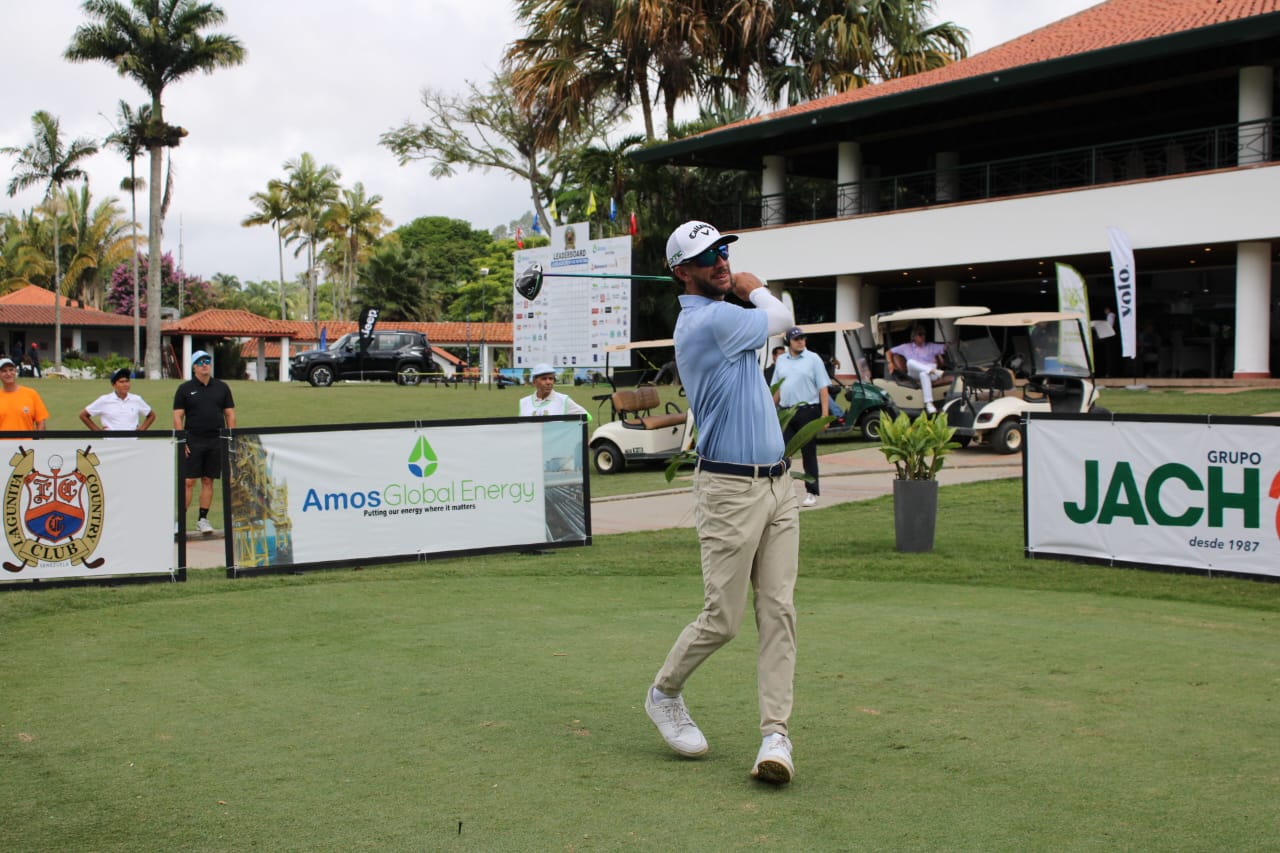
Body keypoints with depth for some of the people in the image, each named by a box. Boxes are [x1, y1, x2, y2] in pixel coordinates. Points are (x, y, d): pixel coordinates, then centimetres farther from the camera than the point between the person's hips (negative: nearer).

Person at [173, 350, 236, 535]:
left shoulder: (222, 387, 10)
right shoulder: (185, 389, 4)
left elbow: (230, 415, 11)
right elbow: (177, 416, 2)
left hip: (216, 442, 2)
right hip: (193, 442, -2)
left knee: (208, 481, 6)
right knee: (189, 481, -5)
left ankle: (203, 519, 13)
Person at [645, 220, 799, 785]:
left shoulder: (712, 315, 15)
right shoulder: (712, 320, -14)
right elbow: (779, 318, 2)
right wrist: (753, 288, 19)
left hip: (777, 484, 9)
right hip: (730, 489, -9)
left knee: (778, 611, 0)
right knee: (722, 619, -3)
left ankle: (775, 734, 0)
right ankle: (664, 694, 23)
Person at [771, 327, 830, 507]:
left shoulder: (813, 359, -2)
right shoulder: (781, 361, 12)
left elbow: (823, 389, -5)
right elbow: (776, 390, 17)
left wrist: (825, 414, -13)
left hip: (807, 411, -4)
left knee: (809, 454, 2)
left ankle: (812, 494, 7)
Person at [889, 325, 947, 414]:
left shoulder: (931, 346, 25)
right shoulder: (906, 347, 24)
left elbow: (946, 348, 15)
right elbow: (889, 352, 23)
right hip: (914, 374, 1)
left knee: (924, 374, -41)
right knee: (910, 362, -34)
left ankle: (929, 403, -53)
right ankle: (935, 372, -50)